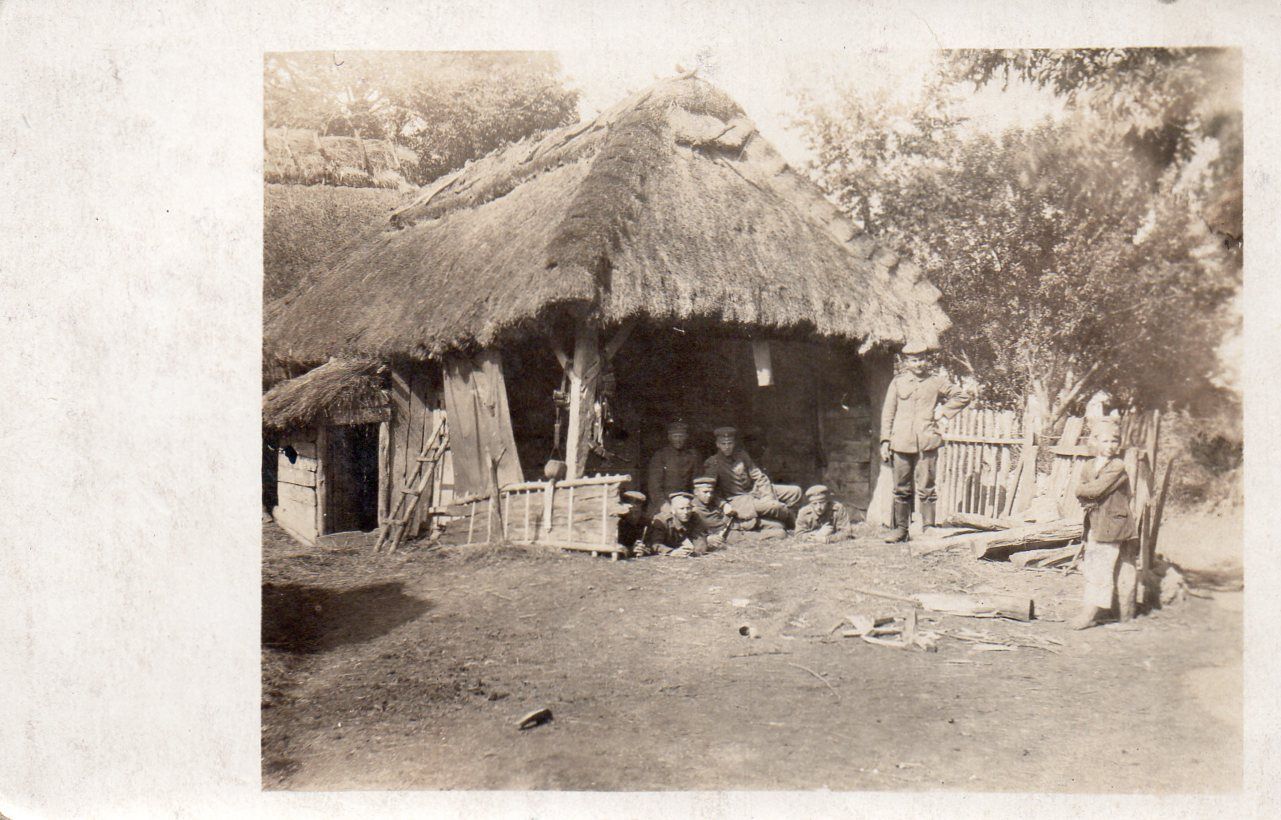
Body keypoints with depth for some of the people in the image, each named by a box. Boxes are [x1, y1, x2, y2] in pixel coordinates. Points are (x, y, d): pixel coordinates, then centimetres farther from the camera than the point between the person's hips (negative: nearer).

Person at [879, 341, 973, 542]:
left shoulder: (937, 381, 7)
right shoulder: (898, 382, 9)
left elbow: (963, 396, 16)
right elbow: (888, 412, 10)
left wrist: (943, 411, 6)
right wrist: (885, 441, 3)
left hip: (927, 442, -1)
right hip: (901, 442, 1)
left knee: (925, 488, -4)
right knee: (901, 489, 5)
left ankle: (928, 528, 3)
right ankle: (900, 529, 12)